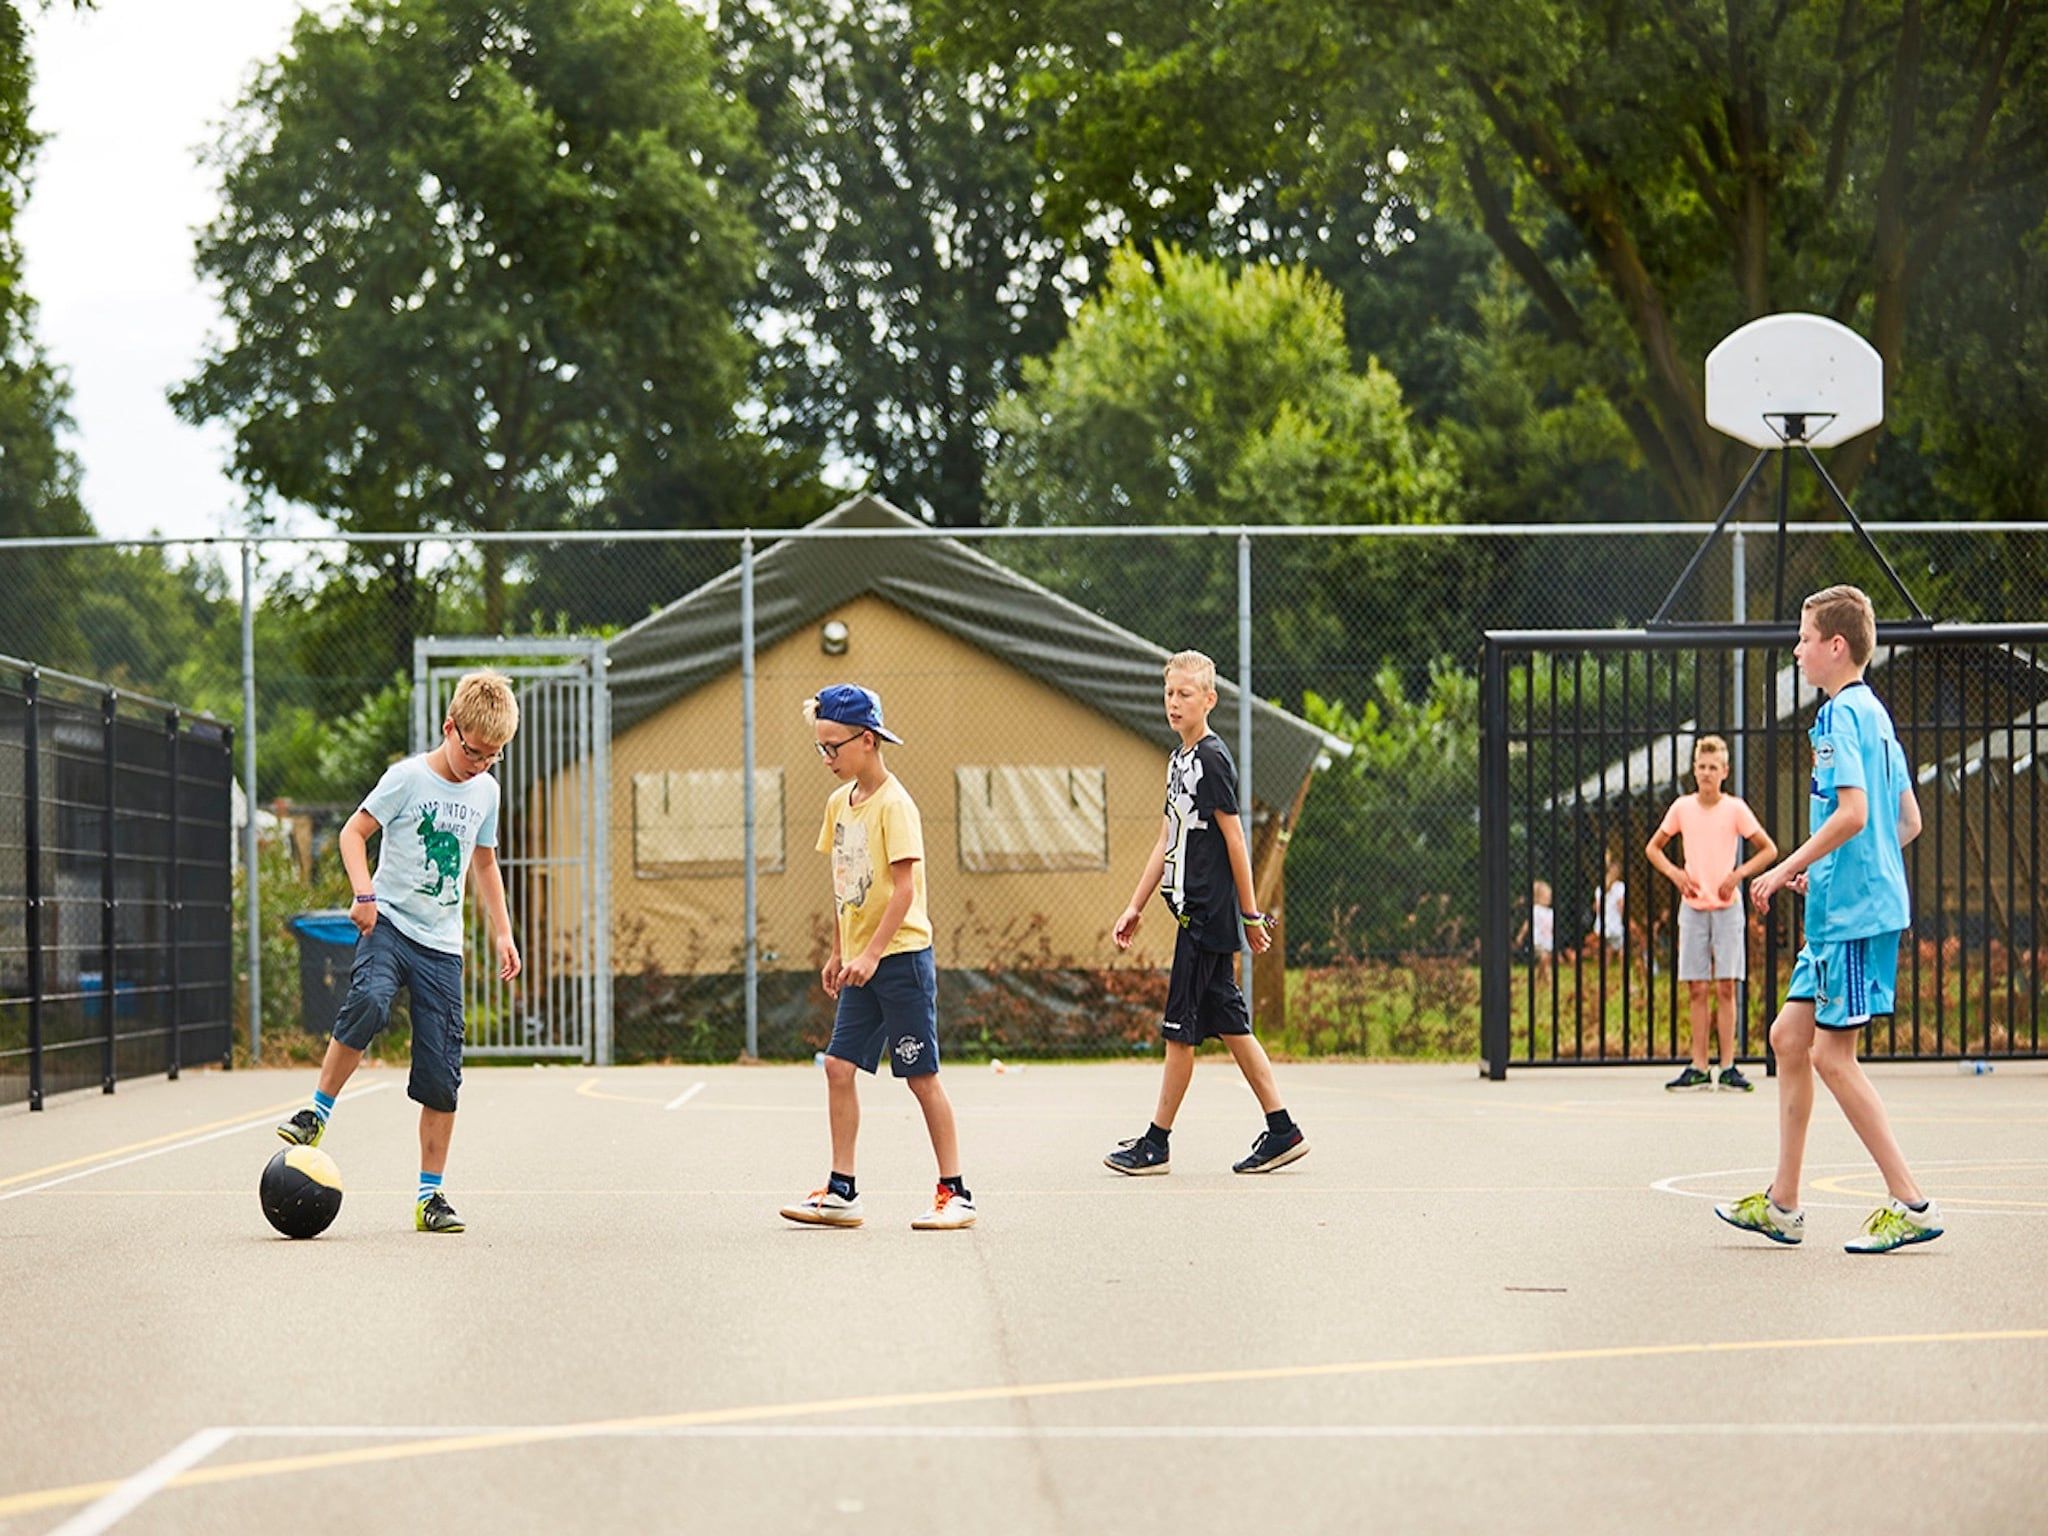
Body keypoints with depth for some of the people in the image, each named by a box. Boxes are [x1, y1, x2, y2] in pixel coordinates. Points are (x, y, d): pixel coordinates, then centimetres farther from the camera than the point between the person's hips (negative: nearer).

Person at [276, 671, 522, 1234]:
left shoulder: (486, 790, 11)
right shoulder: (408, 778, -5)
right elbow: (354, 832, -3)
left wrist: (502, 933, 21)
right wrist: (364, 892, -19)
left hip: (442, 944, 5)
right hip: (390, 923, -4)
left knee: (442, 1074, 0)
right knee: (369, 1001, -36)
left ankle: (431, 1194, 10)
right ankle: (317, 1113, -17)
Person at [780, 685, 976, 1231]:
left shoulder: (894, 804, -13)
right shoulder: (839, 803, 11)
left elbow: (905, 887, -18)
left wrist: (870, 954, -22)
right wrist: (838, 953, 19)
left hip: (901, 957, -8)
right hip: (860, 963, 8)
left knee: (921, 1075, -3)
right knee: (838, 1066, 2)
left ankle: (955, 1194, 4)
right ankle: (842, 1192, 6)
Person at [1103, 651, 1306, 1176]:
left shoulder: (1212, 760, -12)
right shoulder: (1180, 761, 15)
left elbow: (1235, 840, -13)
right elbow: (1167, 842, 20)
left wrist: (1251, 915, -12)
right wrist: (1136, 907, 18)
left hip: (1208, 915, -9)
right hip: (1195, 913, 9)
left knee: (1181, 1027, -3)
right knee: (1228, 1023, 9)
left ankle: (1156, 1144, 3)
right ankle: (1282, 1131, 12)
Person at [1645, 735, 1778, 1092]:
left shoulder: (1735, 808, -3)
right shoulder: (1682, 807, 4)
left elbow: (1769, 850, 2)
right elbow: (1653, 847, 15)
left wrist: (1739, 874, -11)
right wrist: (1674, 873, -2)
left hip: (1727, 906, -2)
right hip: (1693, 906, 2)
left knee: (1725, 987, -4)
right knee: (1696, 990, 1)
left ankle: (1728, 1068, -1)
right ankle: (1698, 1069, 4)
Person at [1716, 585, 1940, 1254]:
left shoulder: (1842, 714, -12)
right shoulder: (1873, 713, 17)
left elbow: (1852, 813, -24)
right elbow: (1908, 821, 21)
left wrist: (1784, 870, -15)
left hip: (1854, 915, -10)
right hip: (1845, 909, 10)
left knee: (1830, 1053, -8)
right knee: (1790, 1035, 12)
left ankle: (1911, 1203, -7)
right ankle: (1782, 1204, 16)